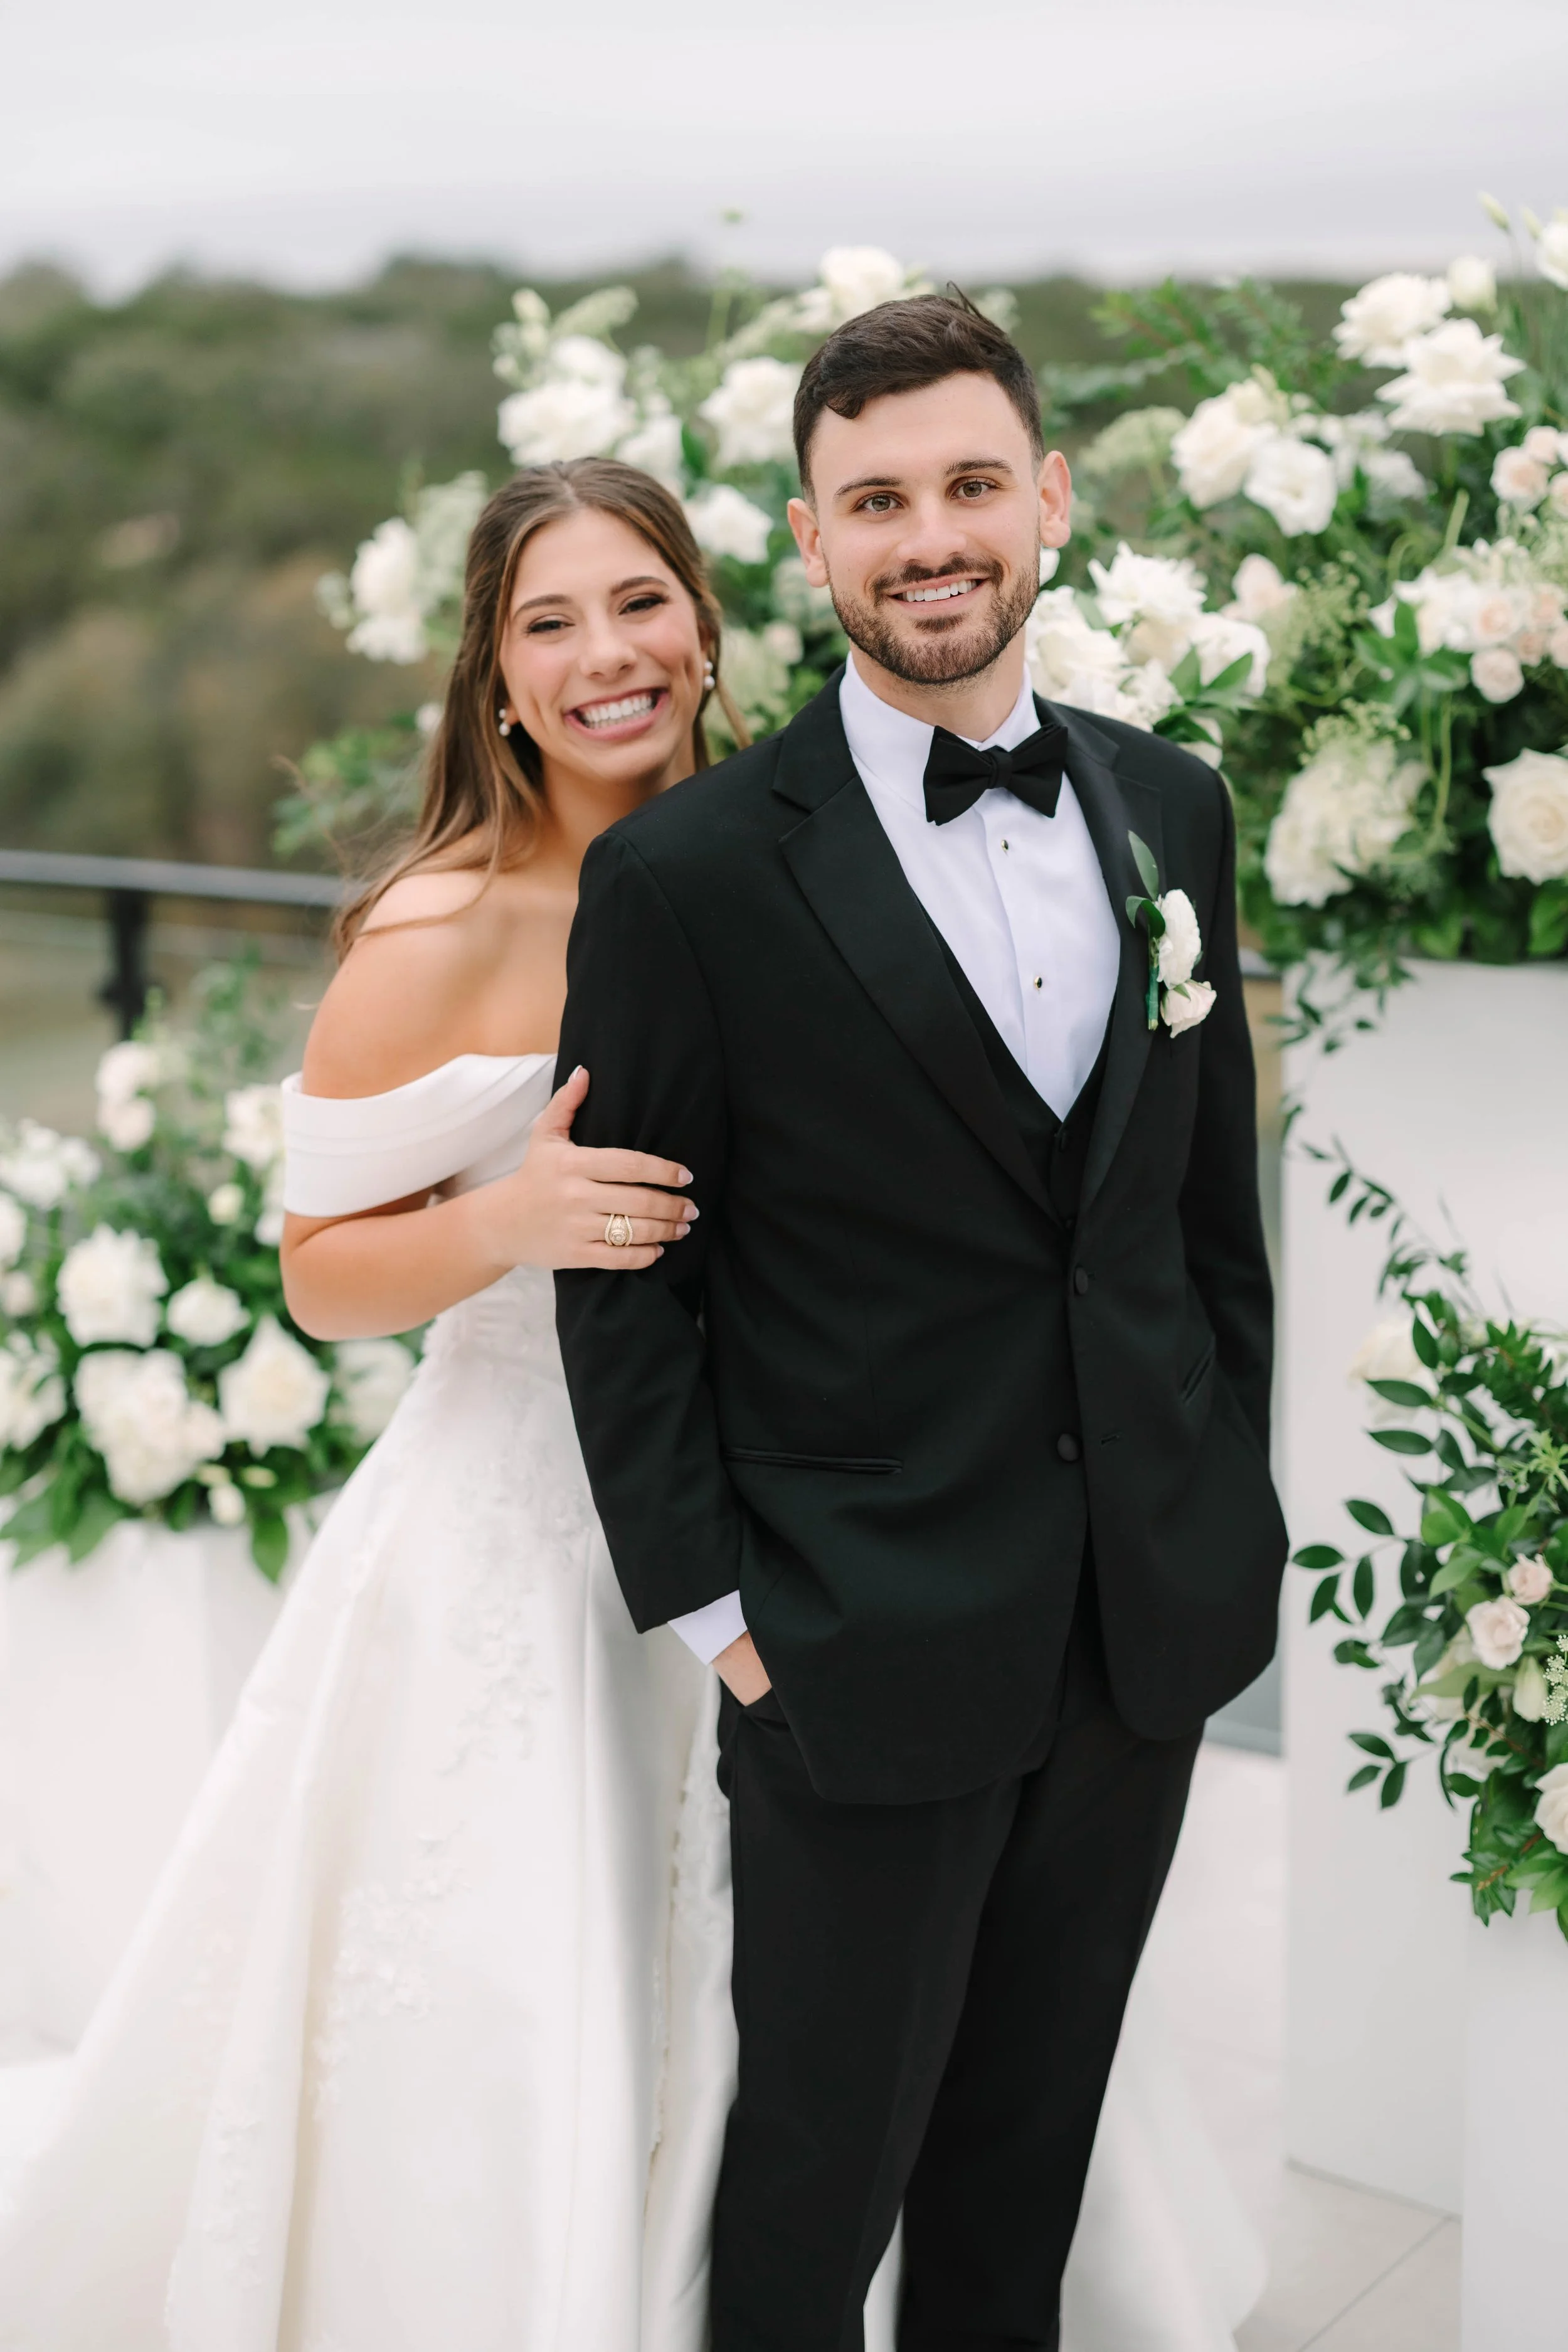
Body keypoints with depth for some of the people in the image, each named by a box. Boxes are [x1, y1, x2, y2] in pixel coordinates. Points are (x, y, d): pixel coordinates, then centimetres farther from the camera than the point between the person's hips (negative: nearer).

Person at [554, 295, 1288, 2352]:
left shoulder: (1173, 808, 4)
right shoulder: (687, 874, -12)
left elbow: (1214, 1183, 11)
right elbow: (622, 1283, -8)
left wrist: (1229, 1494, 10)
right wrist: (706, 1605, -8)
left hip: (1156, 1620, 5)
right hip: (871, 1645, -4)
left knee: (1038, 2129, 21)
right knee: (828, 2151, 12)